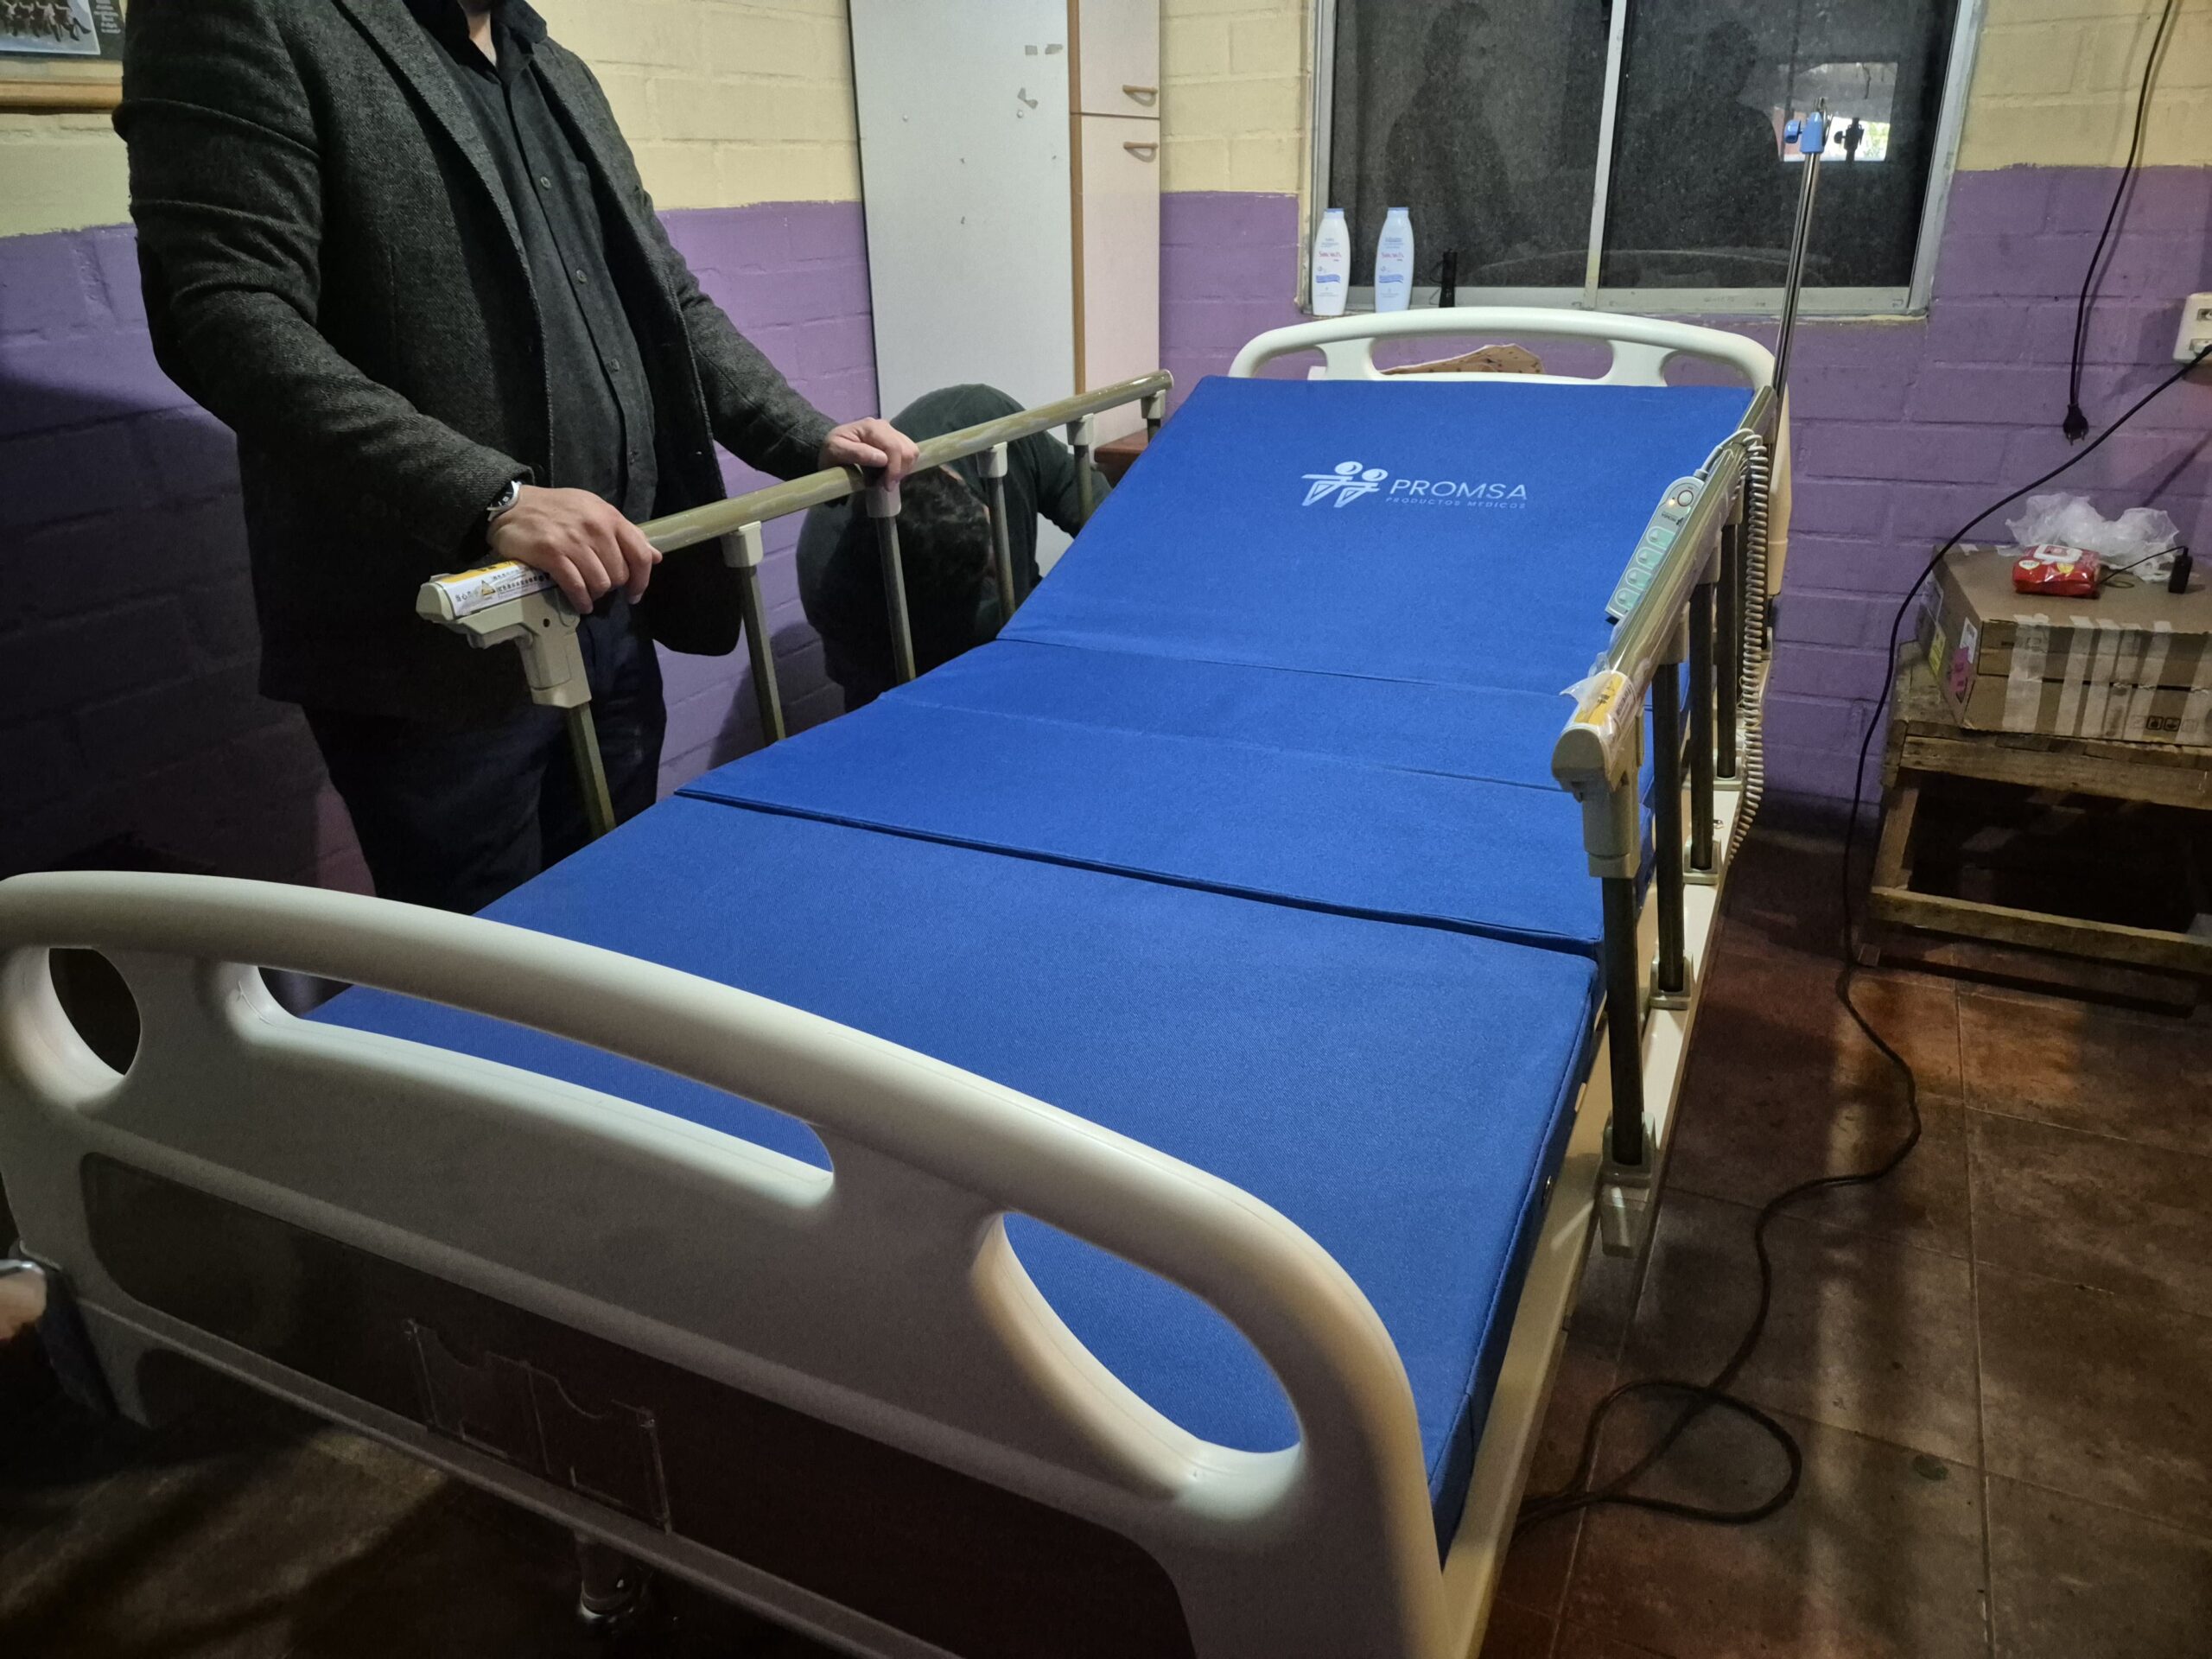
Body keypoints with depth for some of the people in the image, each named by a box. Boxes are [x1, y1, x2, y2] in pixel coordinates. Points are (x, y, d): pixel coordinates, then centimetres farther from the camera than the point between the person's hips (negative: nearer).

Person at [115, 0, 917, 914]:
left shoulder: (561, 74, 19)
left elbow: (673, 303, 22)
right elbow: (225, 315, -16)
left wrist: (808, 439, 8)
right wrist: (489, 498, -26)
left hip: (611, 610, 7)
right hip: (437, 644, -7)